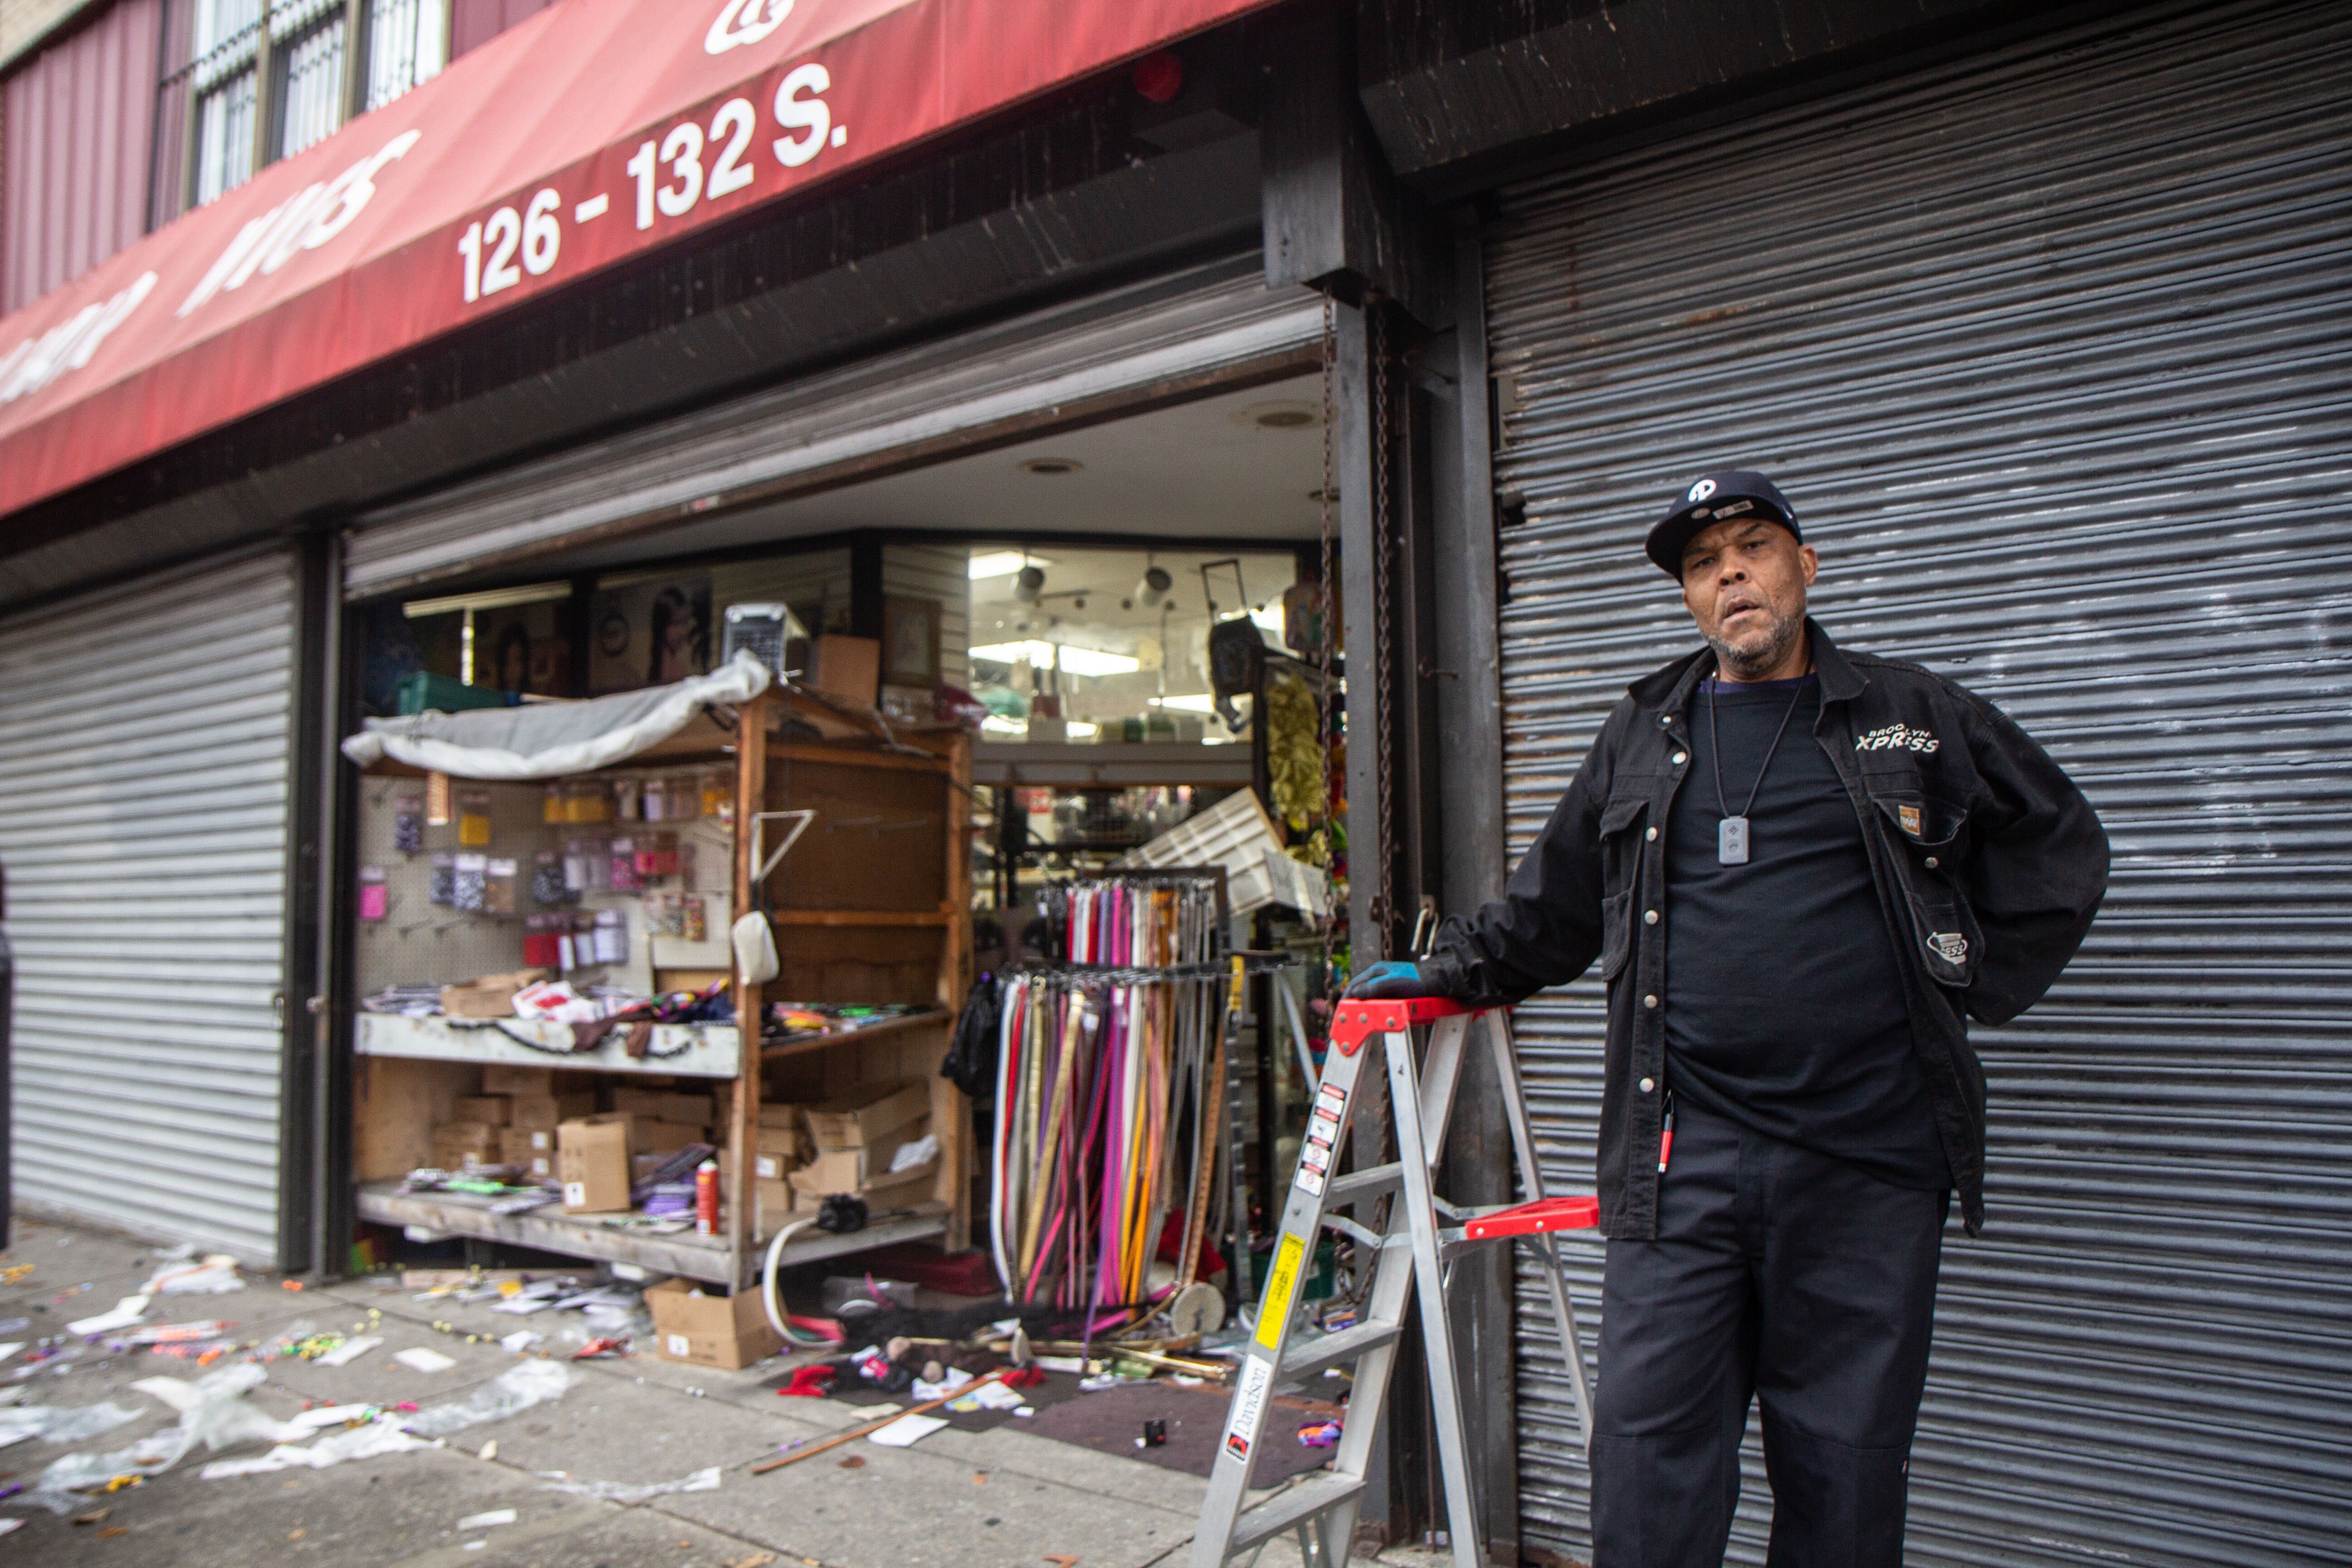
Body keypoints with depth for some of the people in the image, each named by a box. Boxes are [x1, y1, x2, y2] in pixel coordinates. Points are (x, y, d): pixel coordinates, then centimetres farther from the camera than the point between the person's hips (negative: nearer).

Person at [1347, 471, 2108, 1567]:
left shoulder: (1918, 720, 8)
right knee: (1649, 1445, 1)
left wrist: (1975, 983, 10)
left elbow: (2064, 851, 18)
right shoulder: (1642, 738, 13)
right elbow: (1553, 901, 23)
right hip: (1683, 1155, 1)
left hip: (1870, 1159, 0)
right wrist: (1451, 971, 20)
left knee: (1846, 1463, 10)